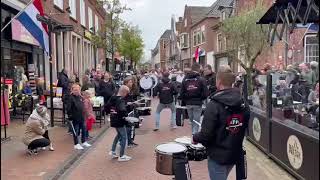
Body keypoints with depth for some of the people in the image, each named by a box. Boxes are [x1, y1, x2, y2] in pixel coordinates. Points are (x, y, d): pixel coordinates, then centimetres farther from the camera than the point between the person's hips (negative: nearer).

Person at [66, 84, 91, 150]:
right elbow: (68, 108, -18)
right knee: (75, 131, 4)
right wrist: (70, 116, -18)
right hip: (75, 118, -7)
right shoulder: (71, 98, -15)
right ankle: (76, 144, 15)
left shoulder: (80, 97, 7)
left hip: (81, 117, 7)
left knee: (83, 129, 16)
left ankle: (84, 142, 30)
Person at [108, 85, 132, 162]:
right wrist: (126, 115, -17)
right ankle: (121, 156, 10)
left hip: (113, 120, 9)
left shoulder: (112, 98, 4)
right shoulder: (121, 100, -20)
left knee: (119, 134, 28)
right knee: (124, 137, 5)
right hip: (119, 121, -8)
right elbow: (122, 110, -34)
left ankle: (112, 151, 27)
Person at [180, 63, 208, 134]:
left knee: (192, 121, 18)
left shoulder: (185, 80, 2)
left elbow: (182, 94, 2)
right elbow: (205, 94, -11)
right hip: (197, 104, -4)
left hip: (188, 104, 4)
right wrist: (200, 99, 8)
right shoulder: (201, 80, -10)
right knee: (196, 122, 2)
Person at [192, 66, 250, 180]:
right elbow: (244, 127, 11)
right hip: (235, 153, 7)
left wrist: (195, 138, -4)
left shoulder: (214, 105, -22)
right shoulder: (242, 104, 0)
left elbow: (206, 134, -23)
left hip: (218, 155, -7)